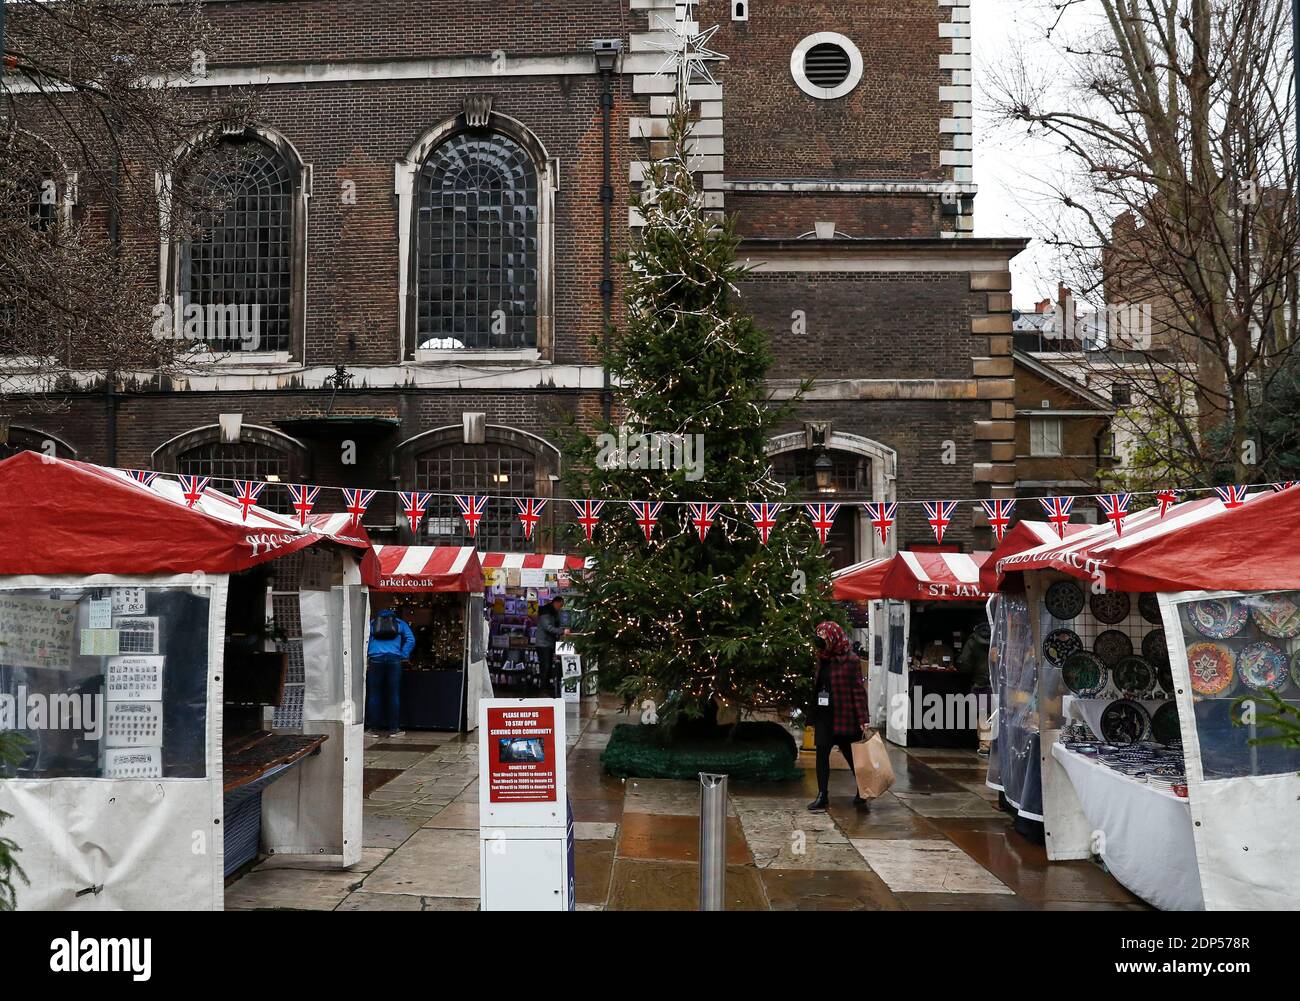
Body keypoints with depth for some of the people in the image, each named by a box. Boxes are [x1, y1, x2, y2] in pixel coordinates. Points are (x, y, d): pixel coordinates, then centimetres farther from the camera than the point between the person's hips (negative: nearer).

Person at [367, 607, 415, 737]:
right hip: (394, 659, 0)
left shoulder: (371, 623, 20)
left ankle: (375, 728, 5)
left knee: (374, 694, 4)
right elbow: (411, 640, 8)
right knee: (394, 694, 3)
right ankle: (394, 729, 3)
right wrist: (403, 655, 8)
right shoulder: (400, 623, 20)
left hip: (376, 659, 0)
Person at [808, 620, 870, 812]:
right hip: (824, 715, 6)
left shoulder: (851, 660, -11)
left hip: (844, 716, -6)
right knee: (822, 754, 0)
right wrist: (813, 716, 12)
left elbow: (858, 690, -13)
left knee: (851, 754, 8)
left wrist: (863, 720, -16)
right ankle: (822, 796, 6)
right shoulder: (823, 659, 8)